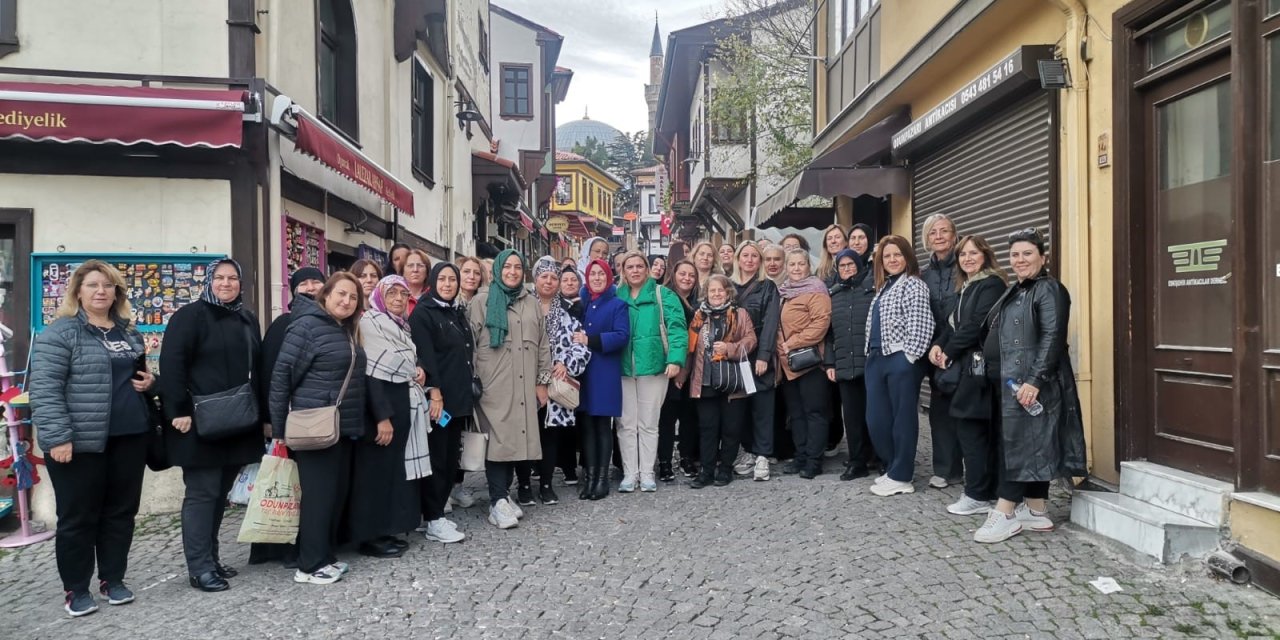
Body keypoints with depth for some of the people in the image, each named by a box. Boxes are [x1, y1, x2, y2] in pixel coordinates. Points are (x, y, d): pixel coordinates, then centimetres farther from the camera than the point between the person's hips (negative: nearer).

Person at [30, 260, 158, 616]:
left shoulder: (129, 331, 14)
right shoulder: (60, 333, -7)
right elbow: (43, 388, -14)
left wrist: (149, 382, 4)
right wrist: (57, 436, -20)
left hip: (129, 438, 6)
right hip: (81, 441, -6)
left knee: (121, 512, 12)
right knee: (78, 517, 5)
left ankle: (113, 579, 26)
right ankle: (76, 590, 18)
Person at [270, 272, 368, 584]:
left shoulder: (347, 331, 13)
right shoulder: (307, 325, -12)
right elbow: (281, 375, -13)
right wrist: (279, 427, -13)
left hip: (343, 427, 8)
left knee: (339, 491, 11)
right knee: (319, 493, -4)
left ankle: (325, 556, 22)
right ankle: (310, 565, 6)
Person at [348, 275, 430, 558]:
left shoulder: (401, 325, 15)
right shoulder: (370, 322, -10)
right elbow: (370, 372, -19)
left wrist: (418, 370, 5)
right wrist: (382, 416, -24)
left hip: (403, 404, 9)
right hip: (381, 403, -9)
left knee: (397, 468, 11)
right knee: (377, 470, -4)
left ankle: (387, 530, 19)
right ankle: (370, 536, 4)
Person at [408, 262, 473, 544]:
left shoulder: (458, 312, 18)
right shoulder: (422, 313, -5)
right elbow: (424, 356, -15)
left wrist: (468, 391, 18)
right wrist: (434, 391, -22)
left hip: (459, 396, 8)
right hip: (437, 398, -8)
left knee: (451, 456, 9)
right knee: (436, 458, -4)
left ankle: (437, 513, 18)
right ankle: (433, 520, 2)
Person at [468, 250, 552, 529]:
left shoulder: (531, 303, 15)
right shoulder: (482, 301, 2)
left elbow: (543, 345, 16)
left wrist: (542, 381, 12)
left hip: (524, 387, 4)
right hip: (494, 386, -4)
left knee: (516, 438, 5)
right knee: (498, 440, -7)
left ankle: (503, 495, 17)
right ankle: (498, 502, -3)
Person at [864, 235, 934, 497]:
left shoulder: (913, 284, -6)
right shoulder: (883, 286, 18)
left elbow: (920, 326, -15)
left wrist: (908, 357, -16)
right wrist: (871, 354, 14)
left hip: (900, 360, -8)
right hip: (876, 359, 8)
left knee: (902, 418, 1)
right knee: (876, 419, 9)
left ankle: (900, 477, 9)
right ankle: (892, 467, 24)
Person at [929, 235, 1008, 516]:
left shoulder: (991, 284, -8)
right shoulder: (965, 287, 20)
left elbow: (977, 325, -16)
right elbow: (954, 323, 17)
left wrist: (949, 352, -8)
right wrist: (938, 345, -1)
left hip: (979, 365, -9)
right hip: (965, 366, 9)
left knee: (971, 428, -7)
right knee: (980, 430, 10)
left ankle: (978, 496, 0)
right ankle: (988, 491, 16)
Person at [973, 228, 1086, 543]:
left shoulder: (1049, 289, -9)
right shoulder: (1014, 292, 18)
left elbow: (1052, 339, -18)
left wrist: (1034, 380, -25)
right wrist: (995, 372, 16)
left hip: (1035, 383, -9)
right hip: (1012, 380, 9)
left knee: (1019, 442, -7)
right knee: (1034, 443, 11)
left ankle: (1005, 513, -3)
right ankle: (1036, 511, 16)